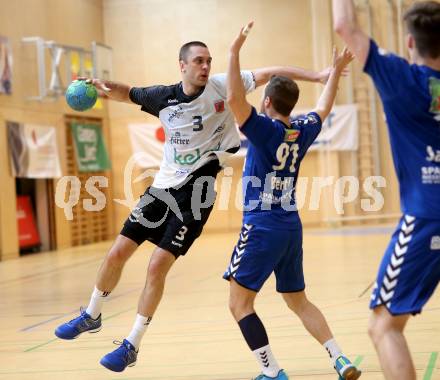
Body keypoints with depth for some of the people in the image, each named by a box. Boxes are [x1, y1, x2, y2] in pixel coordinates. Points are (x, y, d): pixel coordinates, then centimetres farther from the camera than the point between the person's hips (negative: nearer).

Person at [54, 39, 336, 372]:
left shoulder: (221, 86, -9)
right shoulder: (163, 98, 0)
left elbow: (270, 72, -10)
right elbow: (126, 94, 17)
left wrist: (316, 76, -15)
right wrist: (103, 87, -3)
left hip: (196, 193, -4)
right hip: (163, 185, 4)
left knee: (158, 266, -10)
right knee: (118, 253, 7)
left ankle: (132, 345, 4)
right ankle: (91, 316, 33)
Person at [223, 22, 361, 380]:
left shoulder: (266, 129, -12)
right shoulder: (303, 131, 7)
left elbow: (235, 99, -26)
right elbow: (324, 107, 27)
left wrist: (235, 51, -20)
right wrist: (337, 70, 38)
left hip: (262, 228, -7)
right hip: (291, 228, 7)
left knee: (239, 303, 0)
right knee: (299, 302, 18)